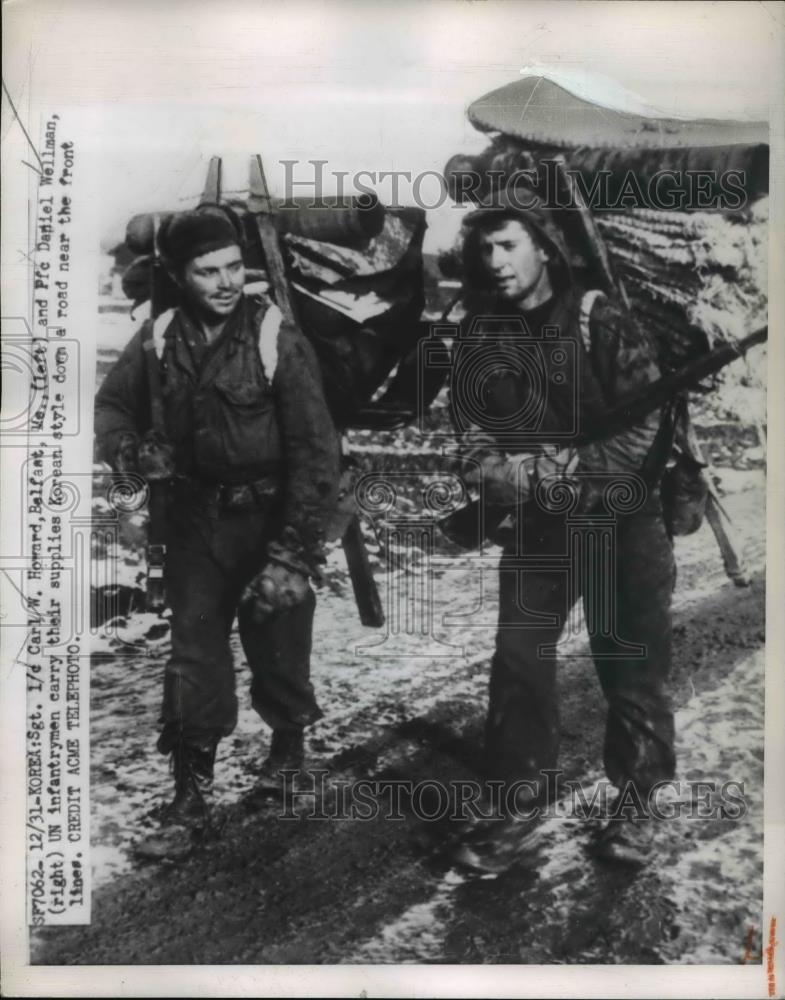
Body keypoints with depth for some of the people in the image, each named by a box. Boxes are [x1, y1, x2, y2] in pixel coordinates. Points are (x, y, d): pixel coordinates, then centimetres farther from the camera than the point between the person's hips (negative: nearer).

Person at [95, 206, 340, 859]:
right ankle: (191, 801, 16)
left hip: (271, 519, -3)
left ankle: (289, 740, 42)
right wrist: (131, 450, -11)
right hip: (195, 519, 3)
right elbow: (111, 405, 13)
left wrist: (292, 553, -20)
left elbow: (316, 451, -16)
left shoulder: (277, 339, -15)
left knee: (276, 650, 10)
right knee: (193, 659, 3)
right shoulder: (159, 338, -2)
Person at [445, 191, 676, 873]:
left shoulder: (603, 322, -6)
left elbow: (643, 423, -12)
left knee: (632, 668, 6)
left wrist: (565, 475, -18)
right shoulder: (482, 343, 4)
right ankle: (517, 812, 15)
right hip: (534, 529, 3)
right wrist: (506, 478, -18)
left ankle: (635, 805, 24)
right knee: (518, 663, 1)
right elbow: (474, 440, 1)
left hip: (622, 521, -2)